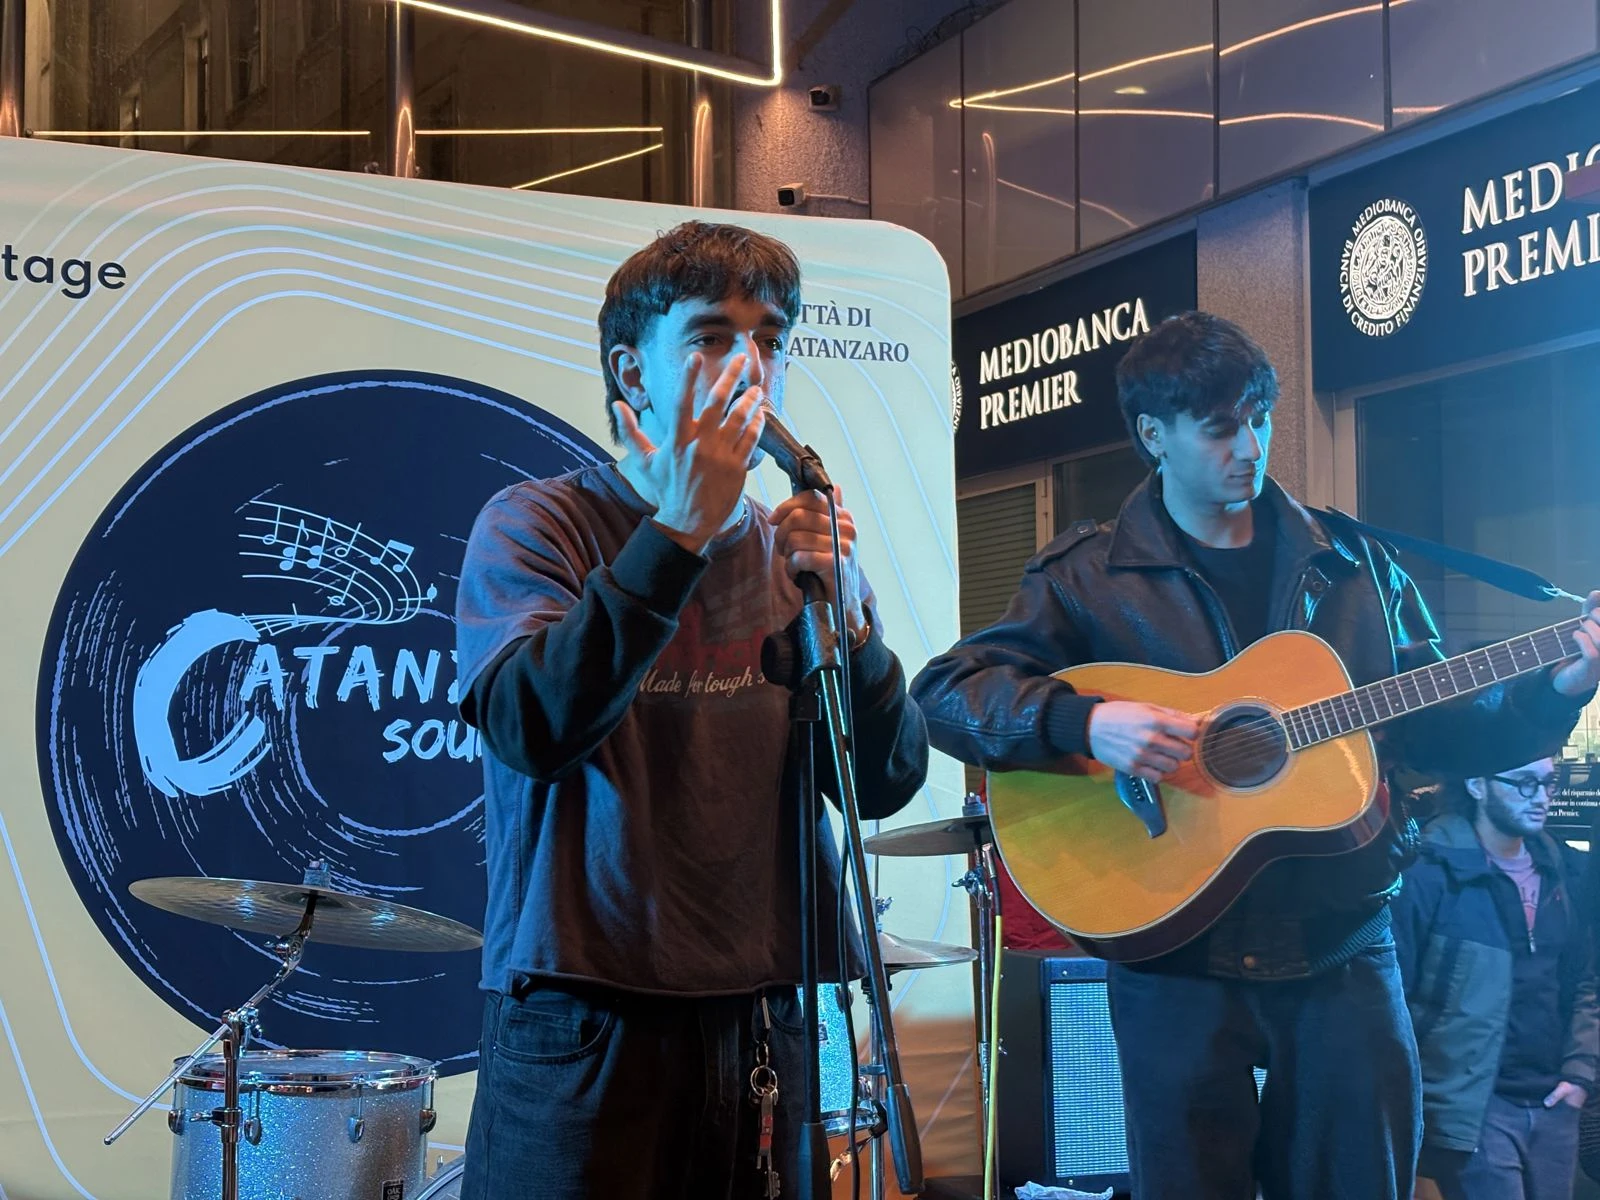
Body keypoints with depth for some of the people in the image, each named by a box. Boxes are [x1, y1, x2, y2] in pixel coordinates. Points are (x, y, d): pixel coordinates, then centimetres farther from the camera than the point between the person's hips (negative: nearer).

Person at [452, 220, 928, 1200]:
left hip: (765, 1020, 5)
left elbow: (888, 786, 2)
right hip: (586, 1028, -4)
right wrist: (679, 533, -22)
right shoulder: (537, 526, -4)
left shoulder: (803, 548, 8)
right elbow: (535, 731, -21)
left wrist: (841, 614, -14)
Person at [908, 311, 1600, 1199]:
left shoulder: (1351, 563, 10)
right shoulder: (1089, 576, 0)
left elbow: (1436, 730, 12)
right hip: (1176, 956, -3)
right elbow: (945, 693, -8)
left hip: (1342, 950, 3)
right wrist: (1083, 723, -23)